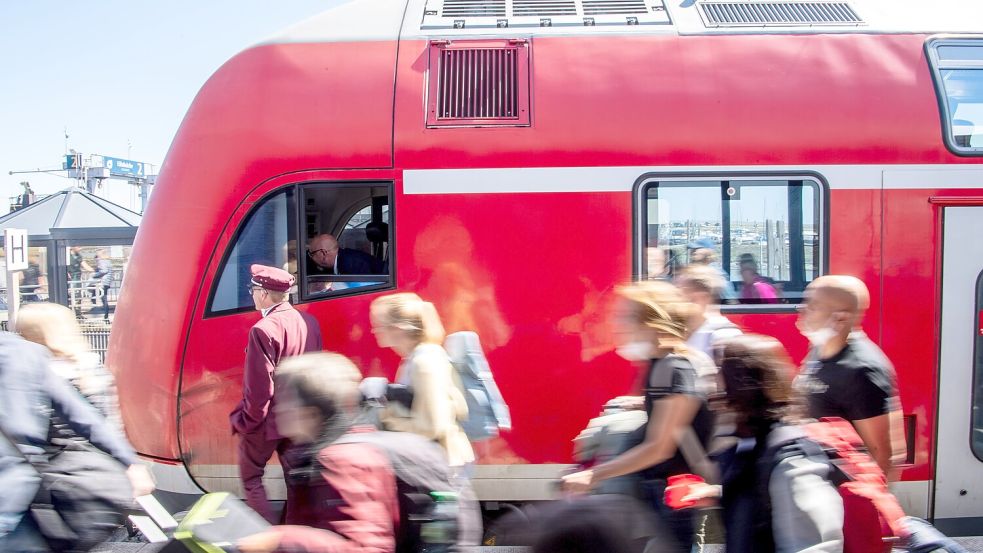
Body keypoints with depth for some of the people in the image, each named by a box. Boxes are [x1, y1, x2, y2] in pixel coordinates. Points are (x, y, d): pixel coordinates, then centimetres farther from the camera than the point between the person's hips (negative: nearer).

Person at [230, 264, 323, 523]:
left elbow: (259, 384, -20)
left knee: (251, 476, 12)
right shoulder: (309, 322, 1)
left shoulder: (263, 330, -22)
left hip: (267, 422, -6)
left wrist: (248, 420, -8)